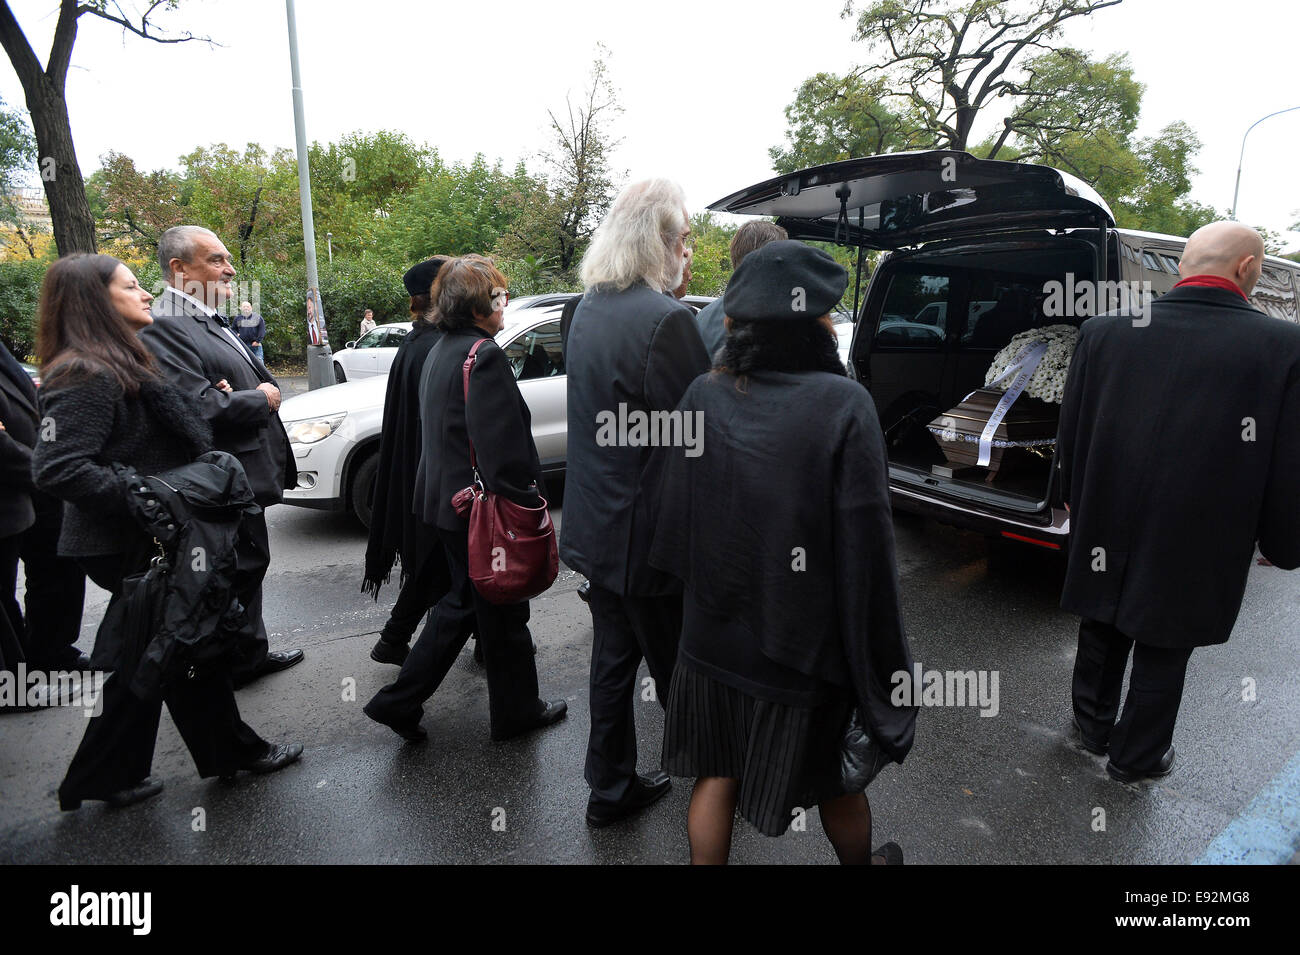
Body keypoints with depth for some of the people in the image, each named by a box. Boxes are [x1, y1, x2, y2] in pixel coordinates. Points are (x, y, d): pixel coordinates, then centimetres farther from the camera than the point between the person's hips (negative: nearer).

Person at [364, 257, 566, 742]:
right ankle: (516, 710, 27)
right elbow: (503, 445, -25)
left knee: (464, 600, 22)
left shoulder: (440, 352, 11)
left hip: (446, 498, 10)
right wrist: (525, 502, -17)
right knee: (503, 611, 8)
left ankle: (399, 702, 25)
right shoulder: (484, 355, -20)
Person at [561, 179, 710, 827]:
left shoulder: (588, 308, 7)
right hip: (648, 534, -8)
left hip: (594, 524, 8)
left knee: (613, 656, 19)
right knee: (680, 673, 11)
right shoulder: (664, 318, -22)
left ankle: (610, 787, 33)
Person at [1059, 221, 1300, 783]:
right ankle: (1135, 759, 34)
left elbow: (1070, 433, 2)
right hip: (1194, 548, -2)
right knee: (1162, 655, 16)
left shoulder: (1102, 332, -10)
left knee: (1102, 636, 22)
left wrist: (1075, 500, 18)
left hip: (1105, 530, 2)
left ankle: (1093, 726, 42)